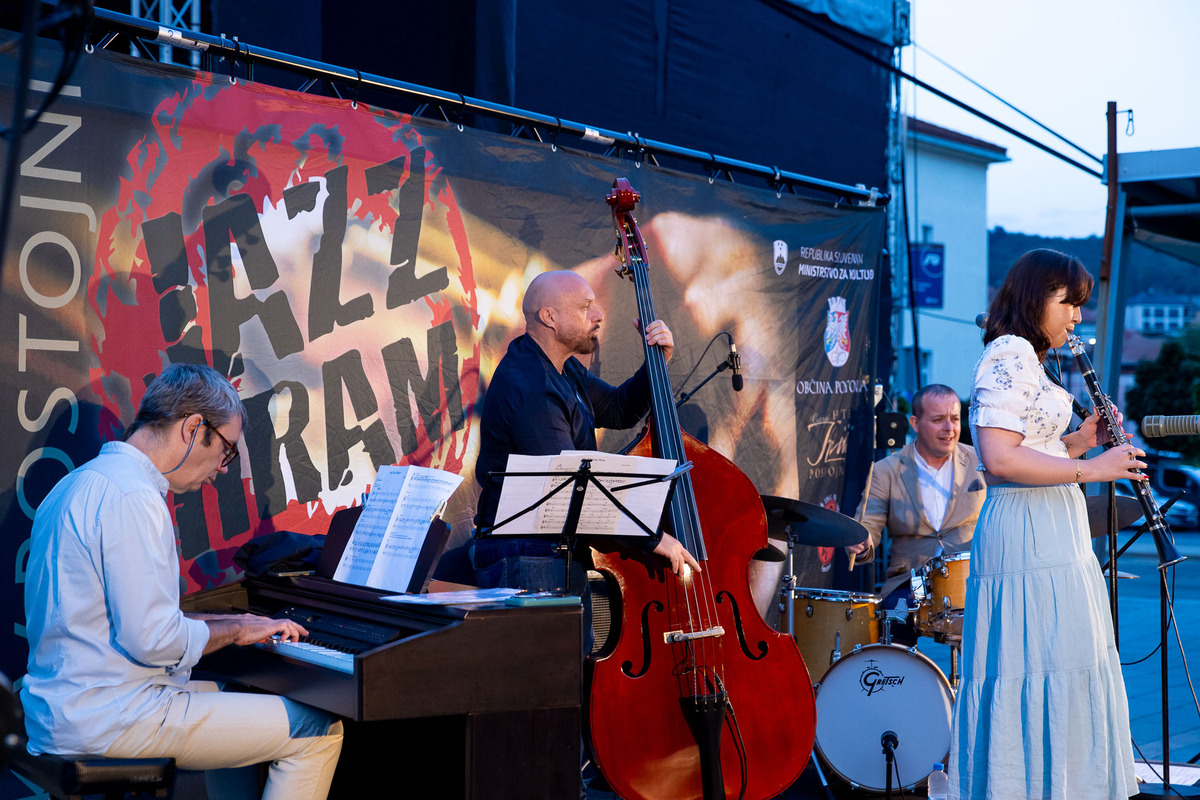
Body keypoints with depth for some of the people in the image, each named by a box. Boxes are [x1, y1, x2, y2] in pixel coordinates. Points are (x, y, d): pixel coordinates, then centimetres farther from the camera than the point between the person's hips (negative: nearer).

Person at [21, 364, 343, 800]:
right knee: (320, 730, -9)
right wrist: (235, 630, -7)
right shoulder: (132, 497, -19)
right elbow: (154, 641, -24)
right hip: (109, 722, -11)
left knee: (238, 703, 31)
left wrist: (226, 623, 17)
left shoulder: (83, 482, 15)